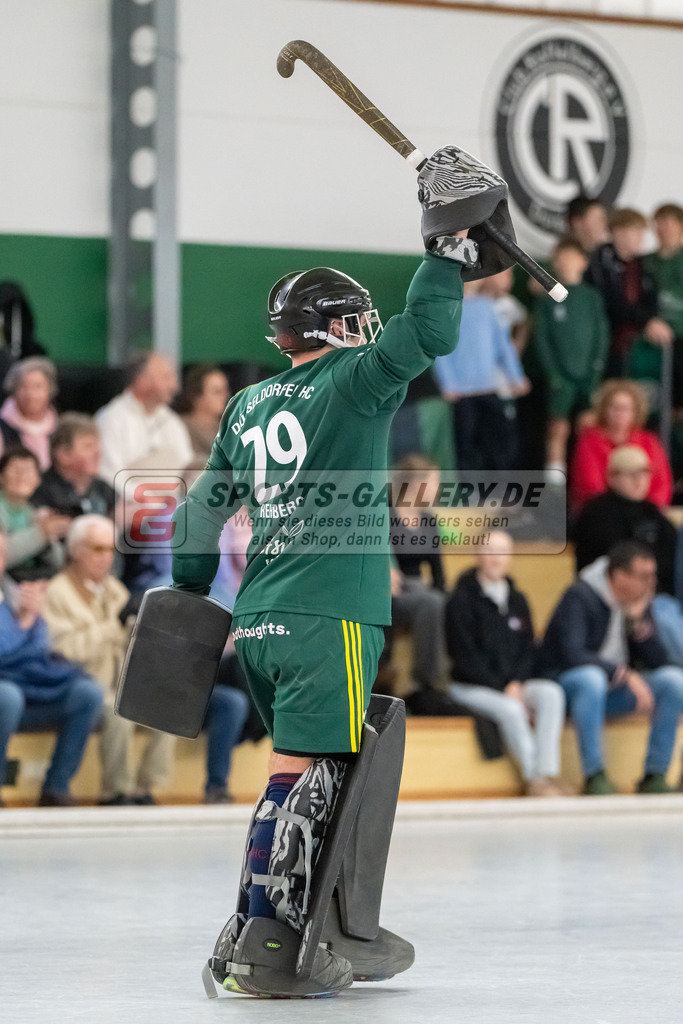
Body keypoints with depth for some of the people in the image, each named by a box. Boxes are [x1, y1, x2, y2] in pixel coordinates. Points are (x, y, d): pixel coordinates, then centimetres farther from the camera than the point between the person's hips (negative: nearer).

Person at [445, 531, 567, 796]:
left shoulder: (517, 601, 16)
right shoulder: (462, 600, -1)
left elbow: (528, 650, 12)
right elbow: (465, 657, -7)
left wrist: (517, 684, -9)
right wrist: (502, 689, -15)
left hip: (514, 685, 5)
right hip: (470, 687, -5)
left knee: (551, 693, -26)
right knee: (510, 710, -35)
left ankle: (547, 774, -35)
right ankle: (533, 778, -27)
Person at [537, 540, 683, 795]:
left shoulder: (640, 602, 5)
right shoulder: (579, 597, -15)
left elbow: (658, 661, 2)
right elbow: (572, 654, -27)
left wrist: (638, 620, -13)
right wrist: (626, 674, -33)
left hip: (616, 688, 6)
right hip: (568, 683, -6)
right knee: (591, 677, -41)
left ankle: (655, 775, -16)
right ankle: (594, 776, -34)